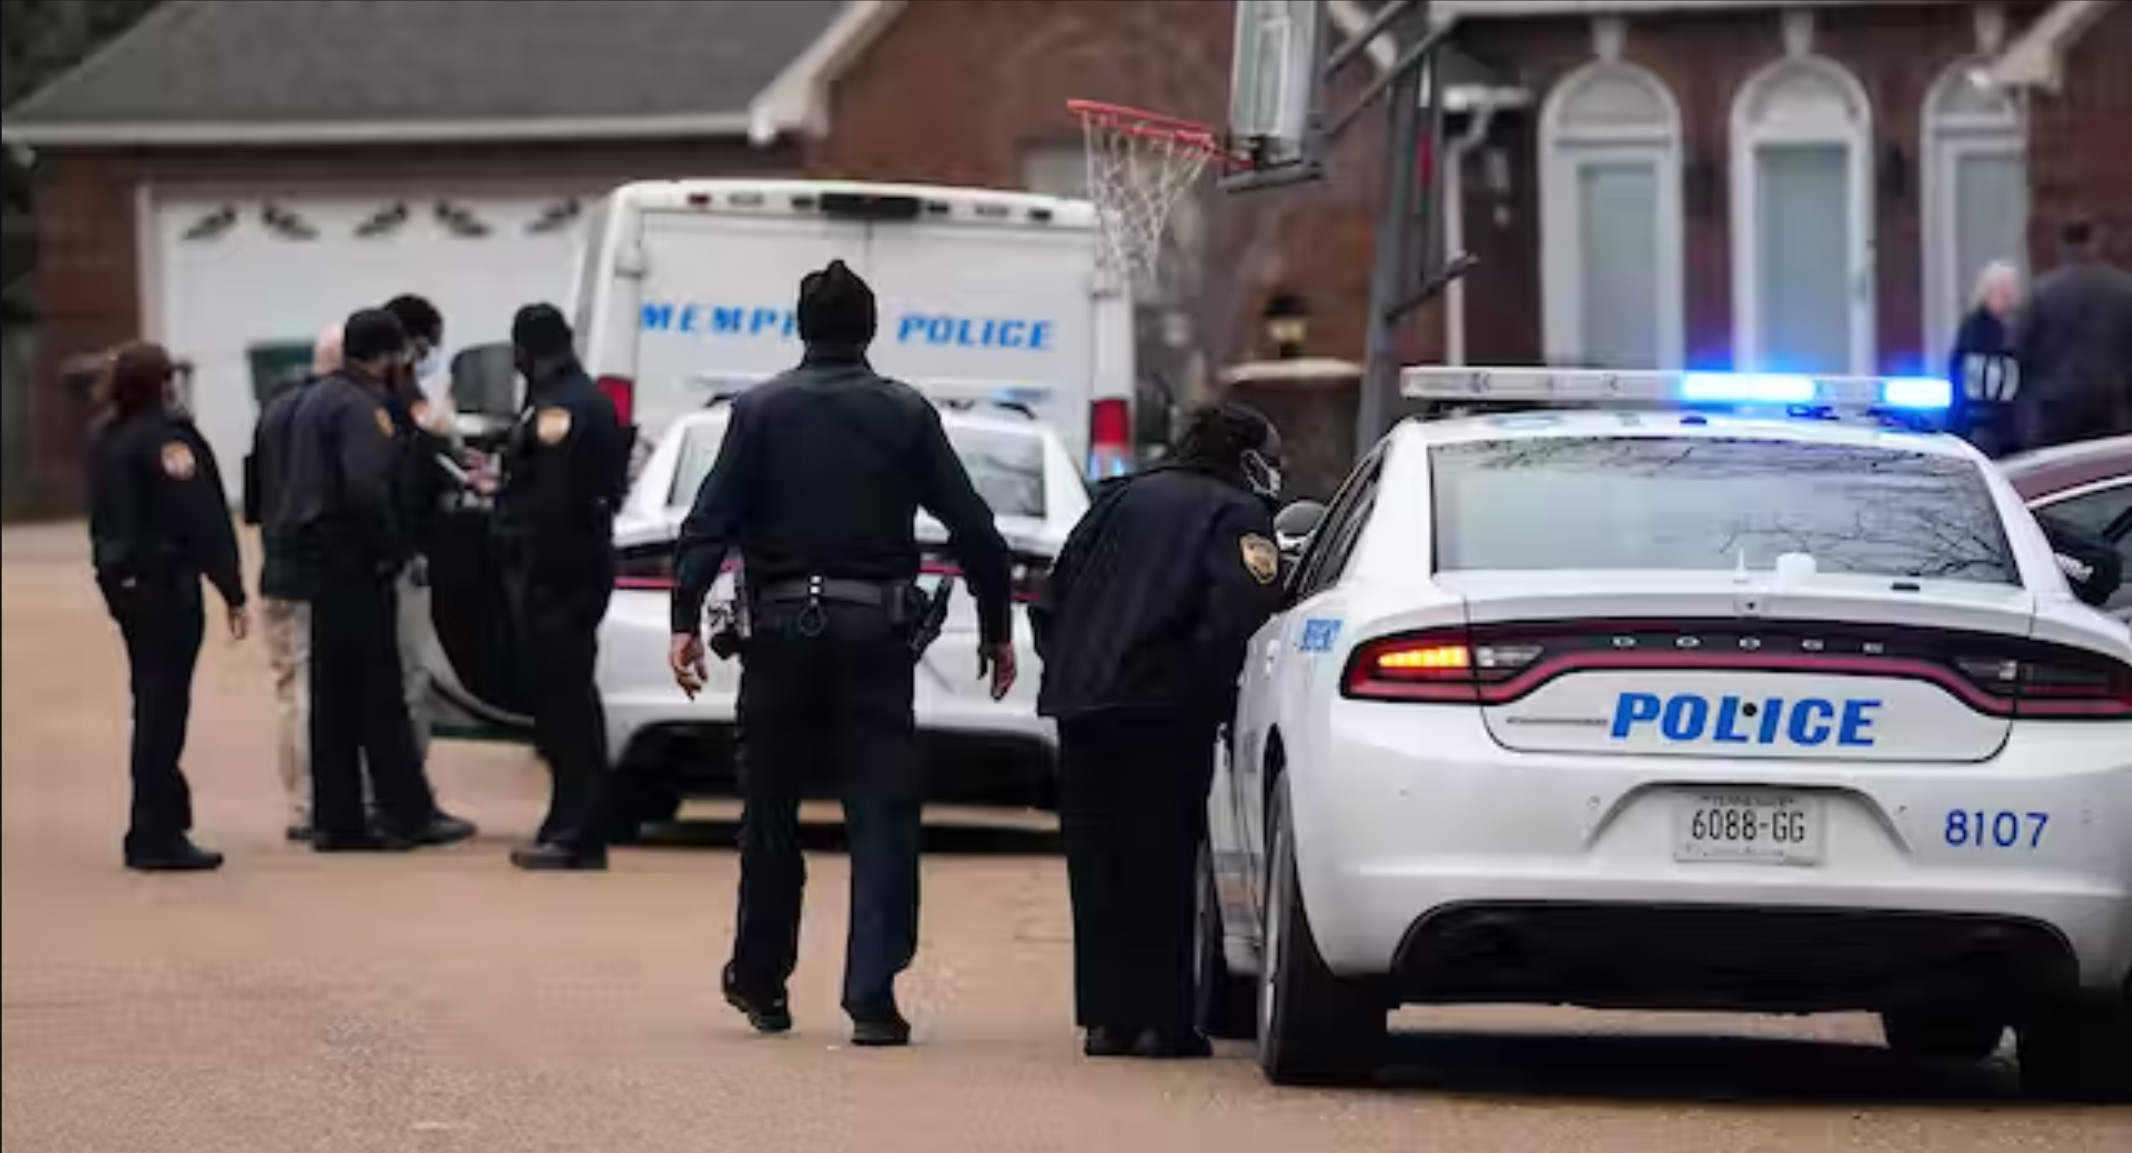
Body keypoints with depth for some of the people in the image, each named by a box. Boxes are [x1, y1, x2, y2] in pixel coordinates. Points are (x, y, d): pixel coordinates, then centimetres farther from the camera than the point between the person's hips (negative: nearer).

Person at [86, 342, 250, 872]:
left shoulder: (106, 442, 10)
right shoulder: (168, 437, -15)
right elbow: (204, 519, -17)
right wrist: (232, 592, -15)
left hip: (124, 583, 8)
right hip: (168, 582, -8)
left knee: (153, 706, 16)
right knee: (163, 707, -4)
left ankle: (155, 829, 23)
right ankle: (157, 837, -4)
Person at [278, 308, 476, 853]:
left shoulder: (319, 399, 16)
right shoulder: (360, 407, -14)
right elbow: (366, 487, -26)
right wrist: (388, 547, -12)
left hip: (320, 559, 9)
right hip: (356, 562, -9)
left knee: (335, 693, 10)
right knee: (379, 691, -6)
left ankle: (336, 819, 10)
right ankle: (406, 814, -5)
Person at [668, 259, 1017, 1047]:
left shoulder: (761, 411, 2)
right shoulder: (906, 415, 3)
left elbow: (710, 522, -7)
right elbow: (973, 529, 2)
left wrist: (686, 619, -9)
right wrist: (996, 628, 10)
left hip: (782, 628, 1)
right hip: (876, 629, -1)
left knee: (771, 811, 14)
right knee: (882, 812, -1)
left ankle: (759, 981, 27)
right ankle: (872, 995, -11)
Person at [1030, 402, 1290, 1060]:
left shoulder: (1123, 499, 20)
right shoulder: (1239, 517, 2)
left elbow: (1052, 601, 19)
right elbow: (1234, 617, -14)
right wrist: (1209, 697, -6)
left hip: (1079, 702, 5)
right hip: (1161, 707, -5)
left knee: (1096, 864, 10)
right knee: (1160, 863, -2)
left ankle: (1106, 1016, 10)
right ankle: (1161, 1018, -4)